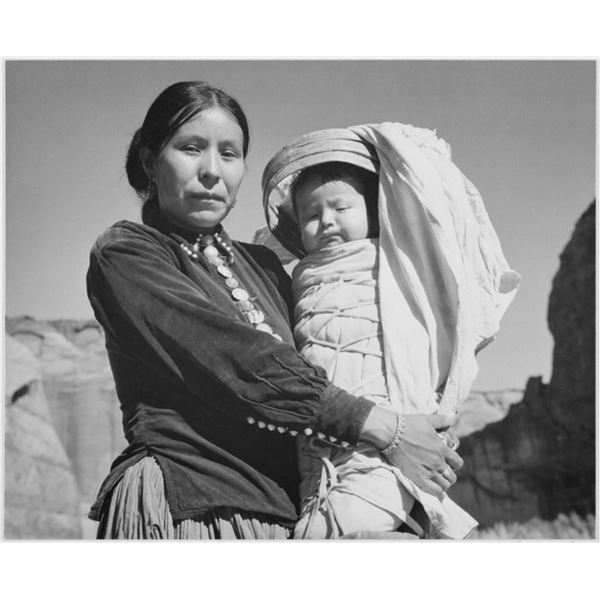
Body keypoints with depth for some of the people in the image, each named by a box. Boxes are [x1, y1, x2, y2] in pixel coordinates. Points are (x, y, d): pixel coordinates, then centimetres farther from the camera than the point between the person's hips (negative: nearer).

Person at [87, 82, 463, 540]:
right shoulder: (124, 255, -3)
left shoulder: (262, 266, 18)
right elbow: (239, 365, -14)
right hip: (183, 507, -6)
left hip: (281, 510, 6)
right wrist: (385, 428, -15)